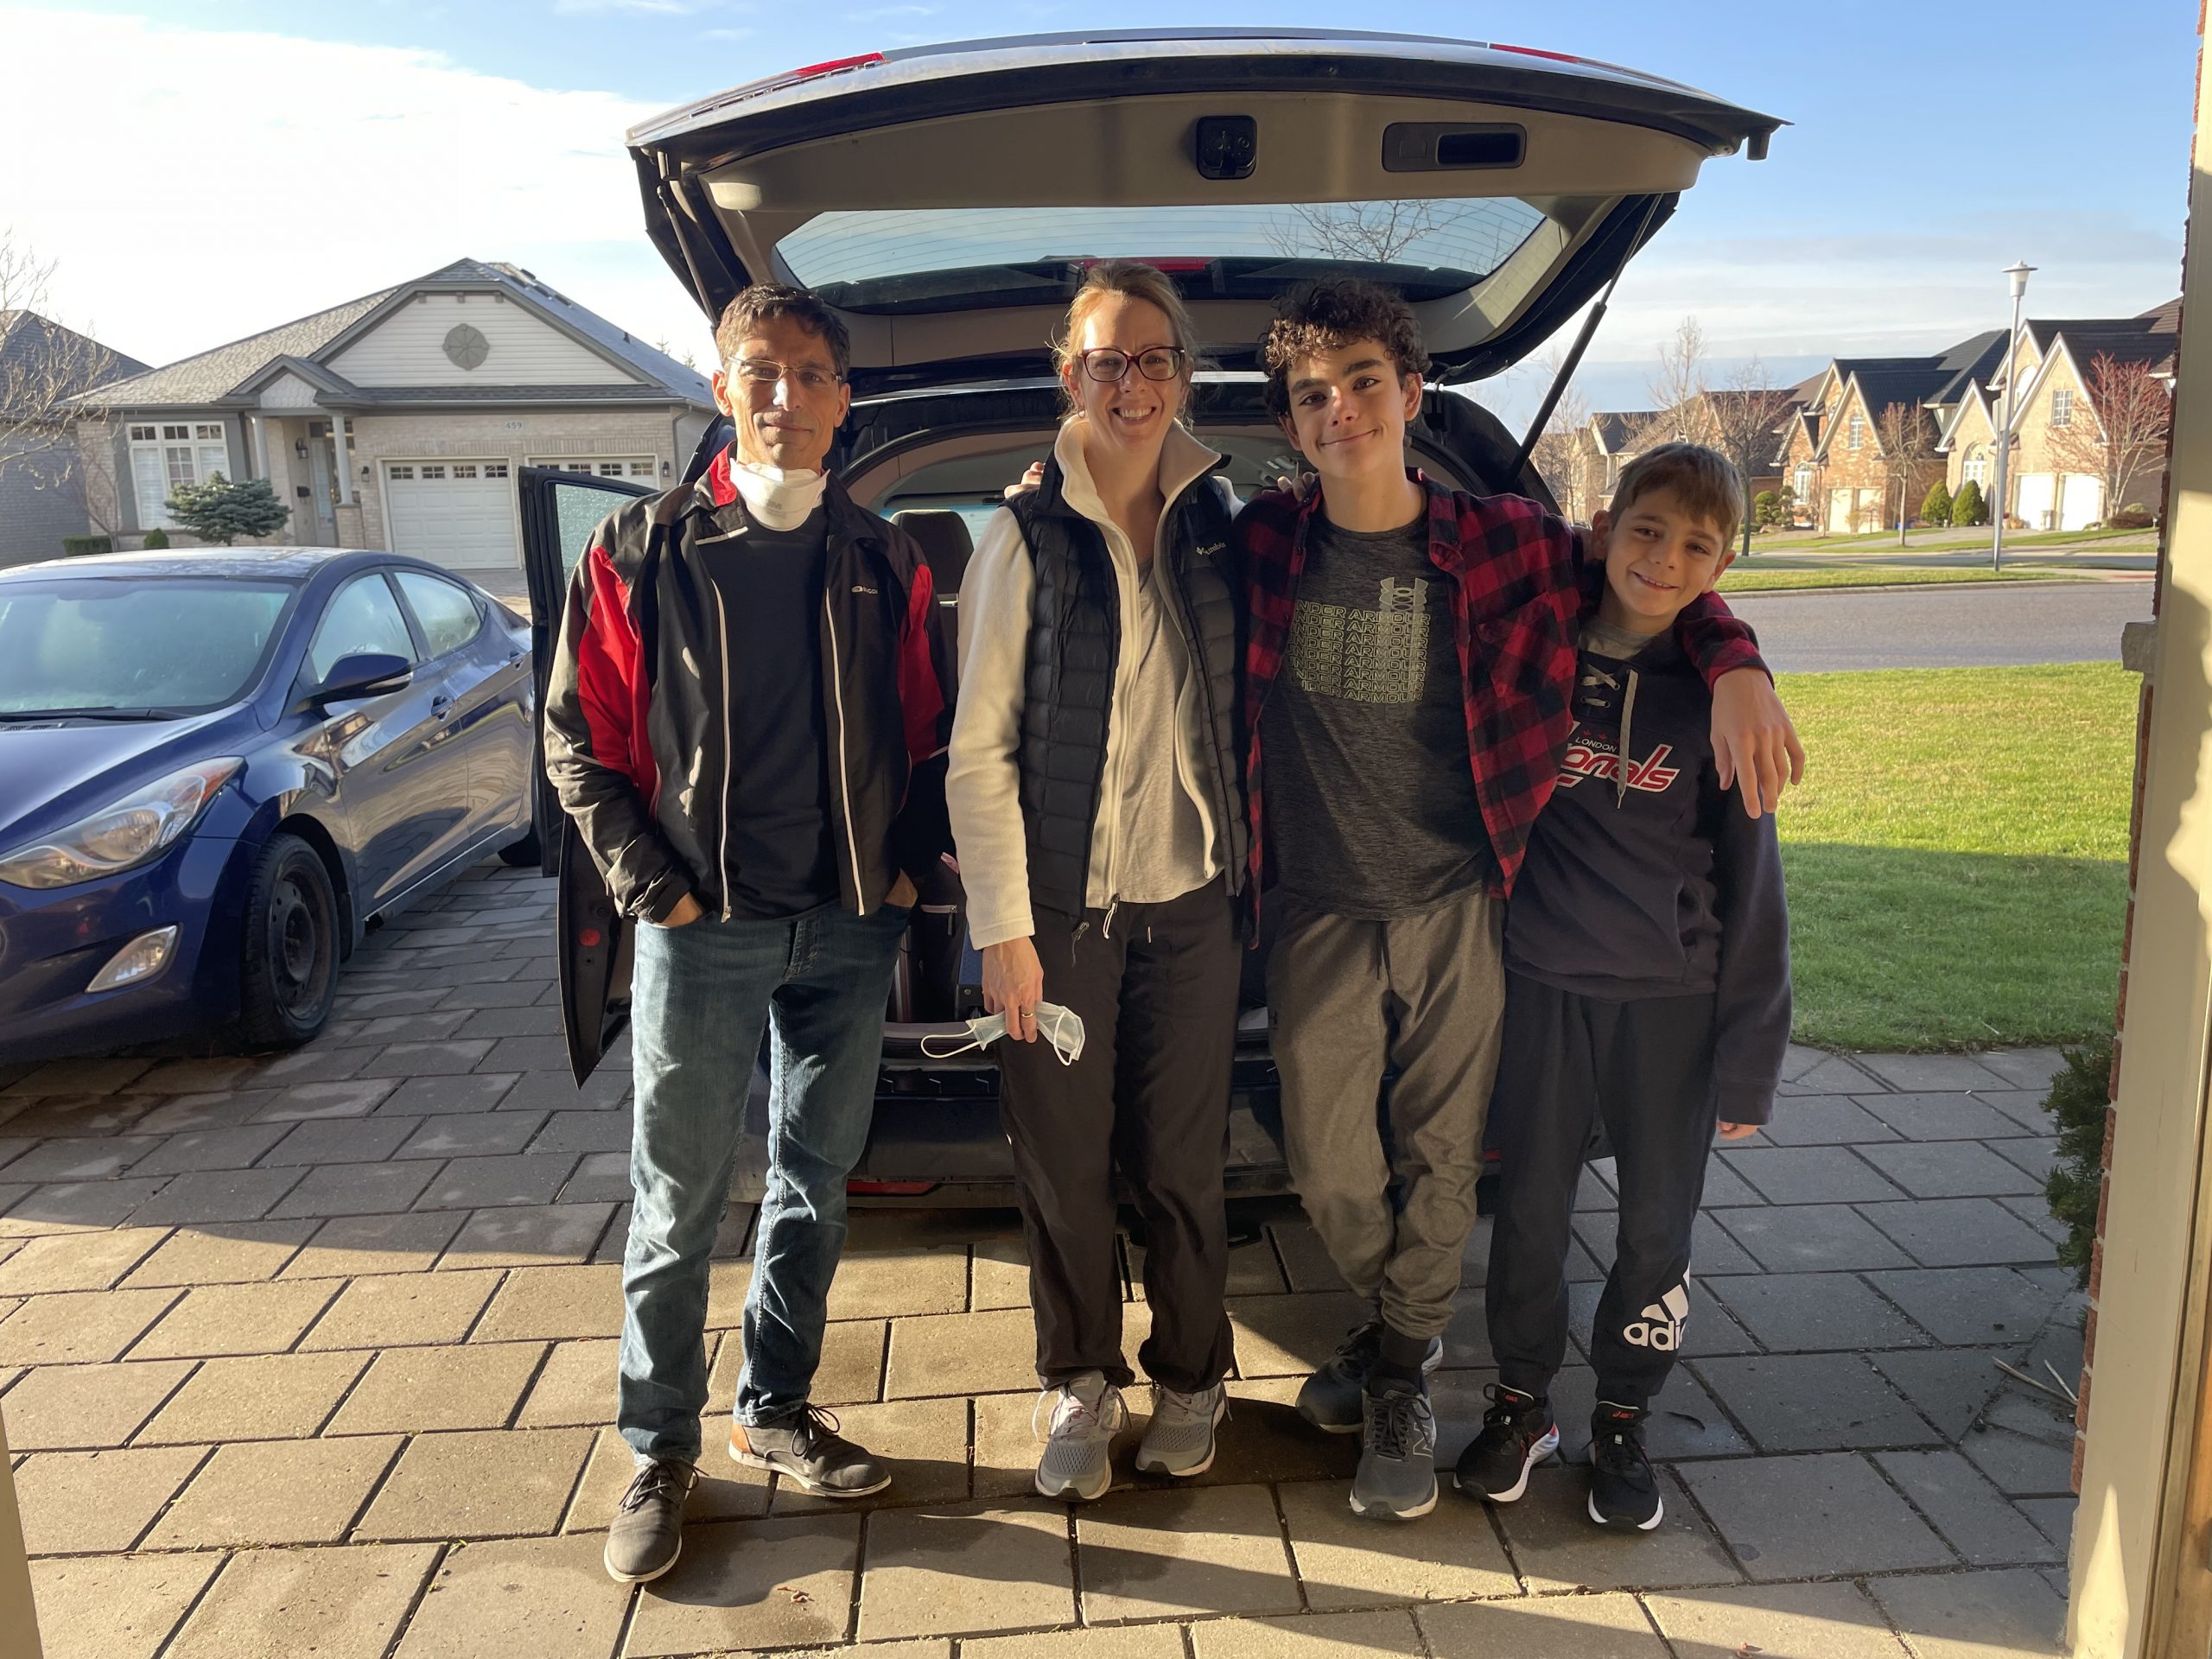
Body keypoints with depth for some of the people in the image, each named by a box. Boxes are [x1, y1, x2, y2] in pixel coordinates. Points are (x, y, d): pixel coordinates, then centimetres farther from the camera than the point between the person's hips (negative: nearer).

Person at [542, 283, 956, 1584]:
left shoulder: (886, 564, 6)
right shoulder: (644, 550, -1)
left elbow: (929, 736, 13)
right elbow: (581, 741, 0)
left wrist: (907, 865, 1)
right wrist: (654, 889, -8)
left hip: (851, 932, 3)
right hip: (703, 934, -3)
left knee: (817, 1180, 14)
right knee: (680, 1205, 6)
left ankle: (776, 1411, 33)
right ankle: (662, 1456, 23)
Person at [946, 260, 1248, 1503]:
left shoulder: (1218, 523, 5)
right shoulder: (1029, 535, -5)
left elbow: (1244, 711, 13)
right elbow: (978, 749, -6)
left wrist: (1252, 868, 5)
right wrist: (1004, 927, -9)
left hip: (1193, 899, 2)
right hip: (1063, 908, -2)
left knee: (1185, 1161, 10)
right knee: (1065, 1164, 8)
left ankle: (1192, 1373, 31)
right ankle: (1083, 1382, 29)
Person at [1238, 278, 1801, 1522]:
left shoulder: (1503, 544, -6)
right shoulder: (1263, 547, -5)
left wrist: (1739, 671, -9)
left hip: (1457, 907, -1)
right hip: (1320, 914, 1)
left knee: (1440, 1161, 8)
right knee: (1328, 1163, 9)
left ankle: (1401, 1382, 30)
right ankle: (1400, 1318, 40)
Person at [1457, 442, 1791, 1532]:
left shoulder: (1717, 693, -5)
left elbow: (1751, 882, -3)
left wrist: (1748, 1059, -4)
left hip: (1672, 1001, 0)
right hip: (1542, 987, 1)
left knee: (1658, 1222, 10)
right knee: (1529, 1207, 10)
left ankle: (1622, 1422, 30)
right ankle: (1521, 1403, 31)